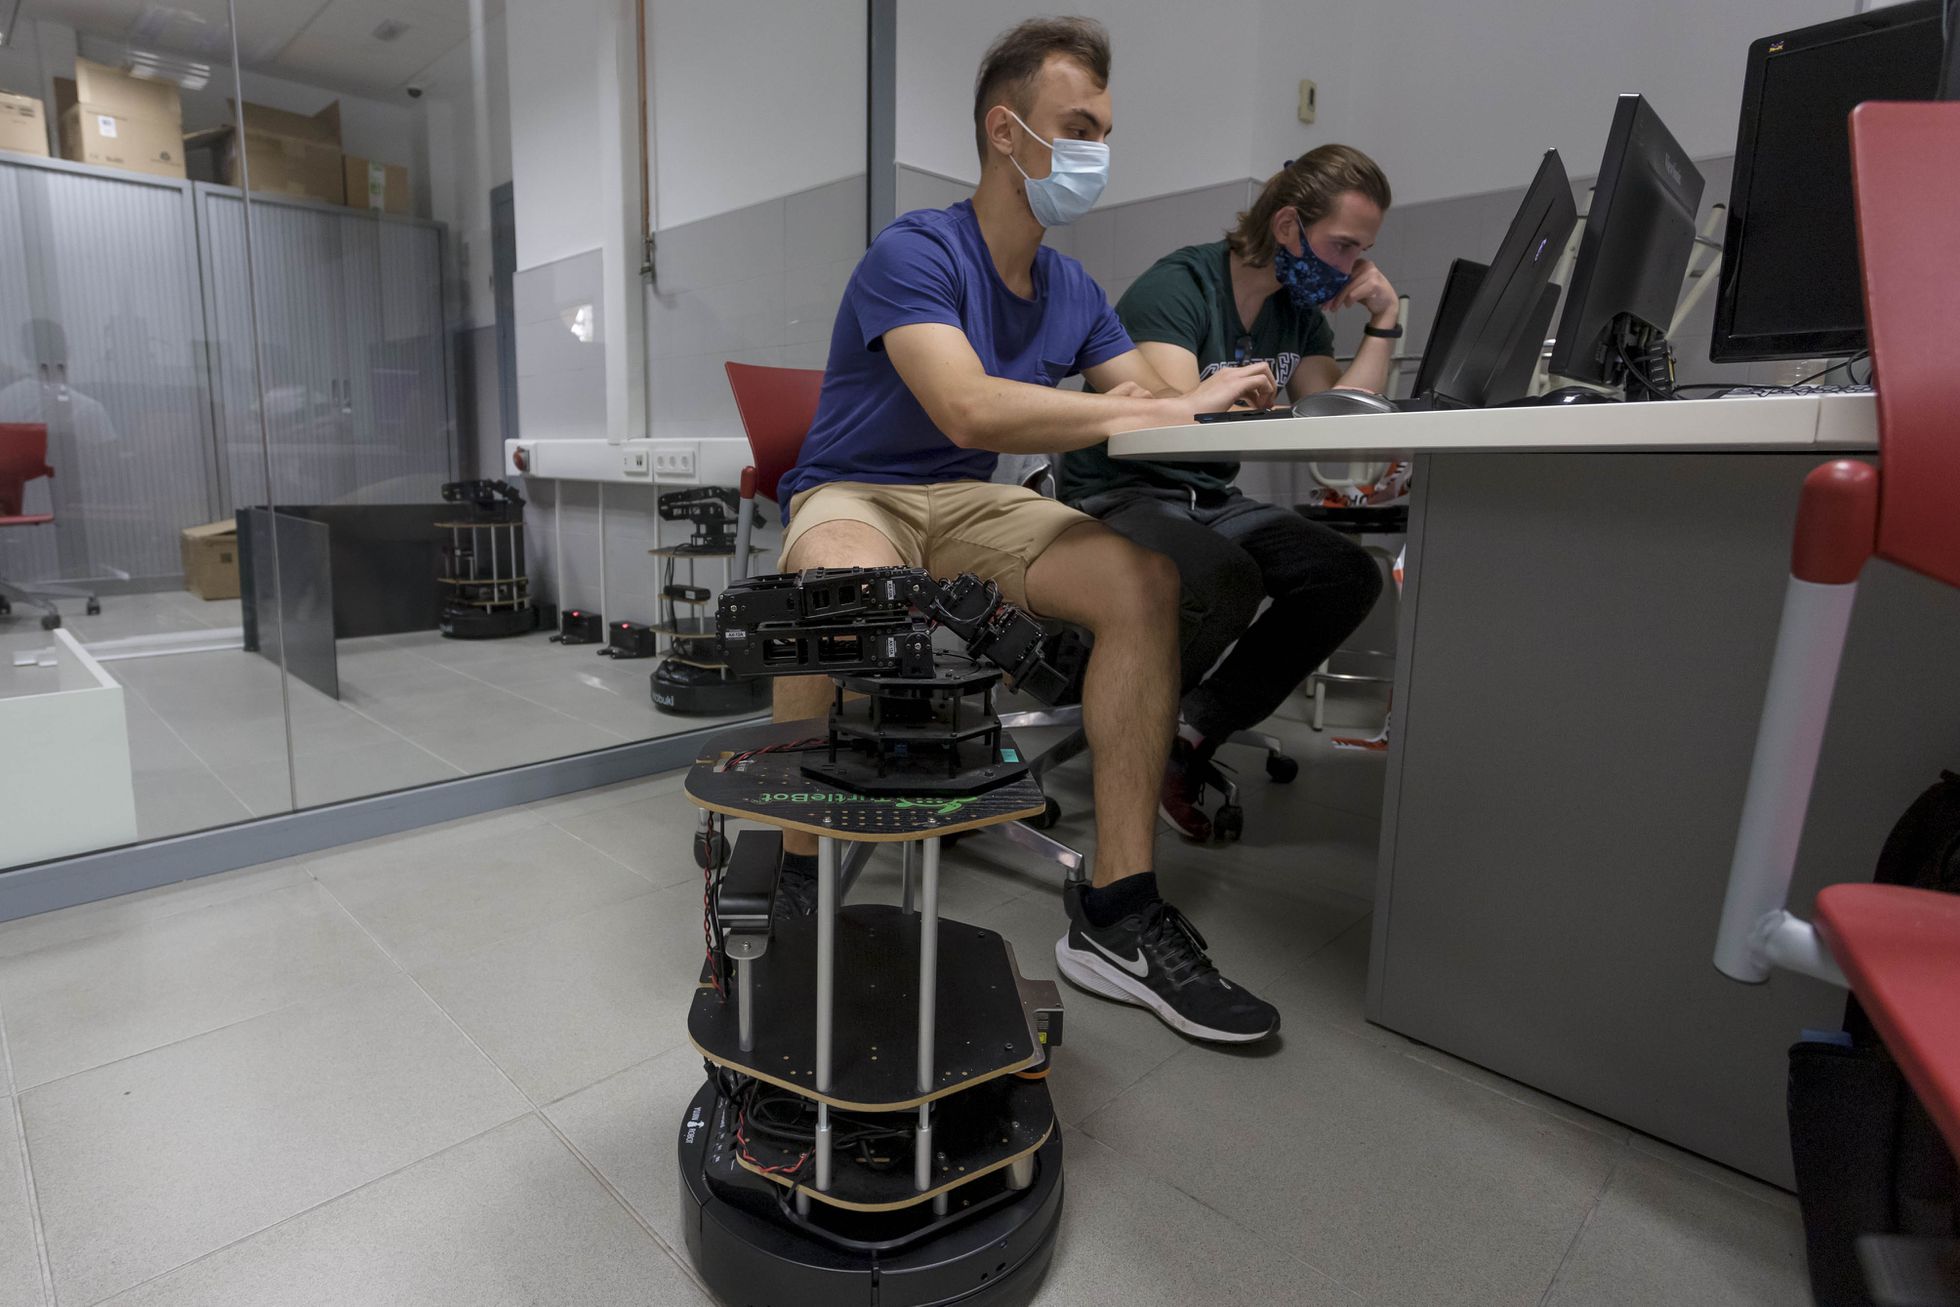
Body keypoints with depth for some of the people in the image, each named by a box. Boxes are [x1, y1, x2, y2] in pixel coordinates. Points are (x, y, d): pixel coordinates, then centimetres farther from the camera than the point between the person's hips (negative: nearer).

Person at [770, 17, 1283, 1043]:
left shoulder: (1073, 290, 10)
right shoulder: (916, 253, -13)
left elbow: (1151, 402, 5)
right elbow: (970, 411, -31)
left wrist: (1216, 396, -19)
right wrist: (1165, 410, -28)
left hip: (968, 506, 6)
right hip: (851, 496, -5)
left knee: (1146, 576, -21)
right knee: (853, 585, -42)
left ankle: (1116, 913, -19)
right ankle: (798, 872, -17)